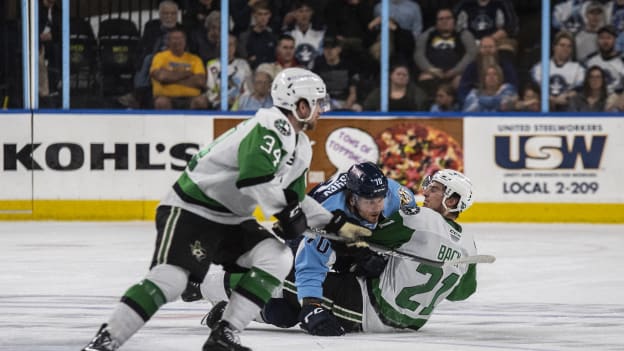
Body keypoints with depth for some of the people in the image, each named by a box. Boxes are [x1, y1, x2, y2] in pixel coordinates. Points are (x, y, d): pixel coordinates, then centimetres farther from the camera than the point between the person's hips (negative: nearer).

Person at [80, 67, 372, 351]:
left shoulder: (301, 148, 12)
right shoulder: (270, 126, -22)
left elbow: (296, 199, 21)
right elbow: (255, 176, -36)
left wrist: (337, 226, 15)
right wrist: (285, 212, -23)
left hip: (231, 220, 9)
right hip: (190, 210, -9)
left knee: (278, 258, -10)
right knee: (170, 278, -24)